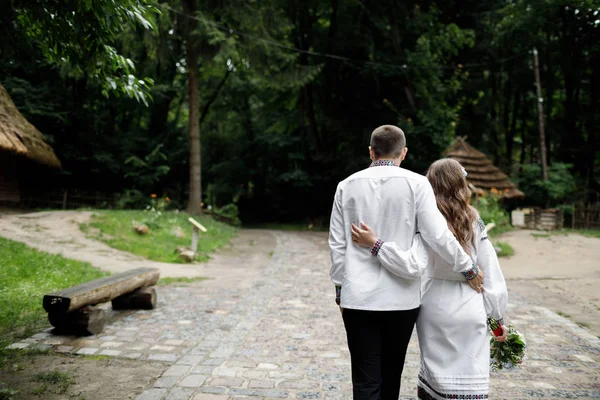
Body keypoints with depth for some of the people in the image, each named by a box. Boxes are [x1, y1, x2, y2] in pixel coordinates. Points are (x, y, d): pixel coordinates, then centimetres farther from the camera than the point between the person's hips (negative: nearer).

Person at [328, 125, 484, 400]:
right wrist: (469, 270, 4)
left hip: (357, 297, 1)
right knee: (390, 376, 18)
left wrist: (340, 287, 13)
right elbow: (438, 236, -10)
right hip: (400, 298, 0)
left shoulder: (347, 185, 2)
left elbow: (337, 244, 4)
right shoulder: (416, 183, -5)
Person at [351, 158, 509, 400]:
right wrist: (498, 319, 9)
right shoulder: (475, 224, -2)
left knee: (435, 374, 16)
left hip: (435, 309, 0)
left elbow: (413, 264, -24)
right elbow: (492, 277, -1)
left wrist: (374, 243, -20)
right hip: (468, 312, 0)